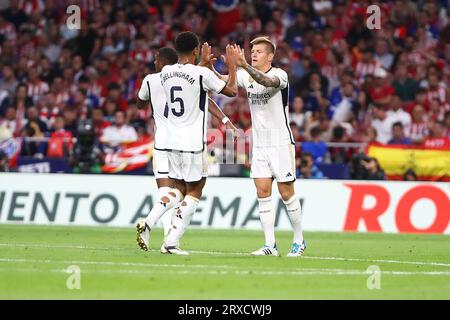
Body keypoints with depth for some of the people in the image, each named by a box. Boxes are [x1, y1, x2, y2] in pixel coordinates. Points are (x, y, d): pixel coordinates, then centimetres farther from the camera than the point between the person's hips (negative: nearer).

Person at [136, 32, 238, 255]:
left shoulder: (165, 72, 5)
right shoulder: (202, 74, -12)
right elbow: (232, 91, 1)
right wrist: (232, 66, 15)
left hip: (171, 141, 6)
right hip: (193, 143, -6)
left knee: (178, 188, 18)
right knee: (194, 191, 5)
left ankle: (147, 223, -3)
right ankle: (171, 242, -4)